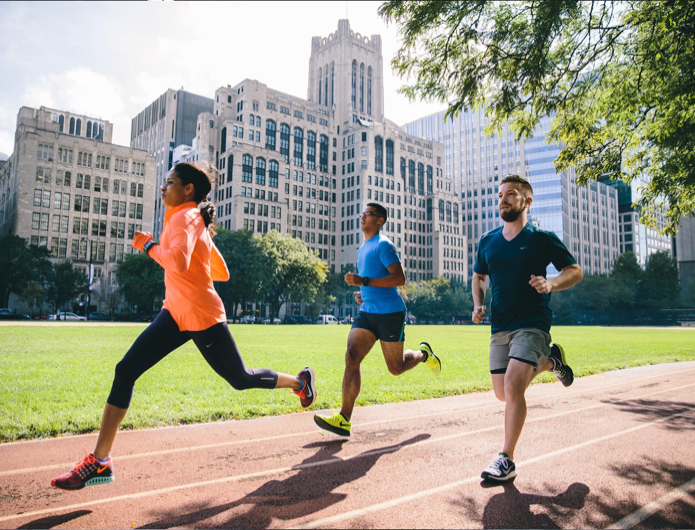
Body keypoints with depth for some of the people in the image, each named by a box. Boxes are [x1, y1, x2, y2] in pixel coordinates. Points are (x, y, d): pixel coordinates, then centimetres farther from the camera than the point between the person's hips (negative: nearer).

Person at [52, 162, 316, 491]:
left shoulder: (185, 217, -12)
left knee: (240, 379, 7)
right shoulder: (197, 222, 14)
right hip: (176, 313, 9)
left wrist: (148, 245, -16)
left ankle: (300, 381, 33)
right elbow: (222, 273, 17)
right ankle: (100, 461, 3)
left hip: (201, 316, -9)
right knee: (126, 370, -3)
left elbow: (179, 262, -32)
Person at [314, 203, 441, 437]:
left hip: (390, 313, -7)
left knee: (396, 368, 5)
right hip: (367, 312, 7)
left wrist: (363, 281, -25)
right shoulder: (363, 248, 19)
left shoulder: (383, 245, -8)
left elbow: (399, 278, -19)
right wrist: (363, 293, 13)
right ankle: (344, 420, -11)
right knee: (351, 358, -11)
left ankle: (423, 354, 37)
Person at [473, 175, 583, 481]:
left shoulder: (542, 239, -3)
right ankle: (549, 360, 35)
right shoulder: (487, 241, 9)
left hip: (532, 324, -5)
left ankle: (507, 460, -6)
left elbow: (575, 271, 3)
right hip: (500, 327, 6)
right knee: (503, 394, 10)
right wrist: (478, 305, 5)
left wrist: (551, 284, -18)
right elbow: (479, 276, 23)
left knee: (513, 385, -22)